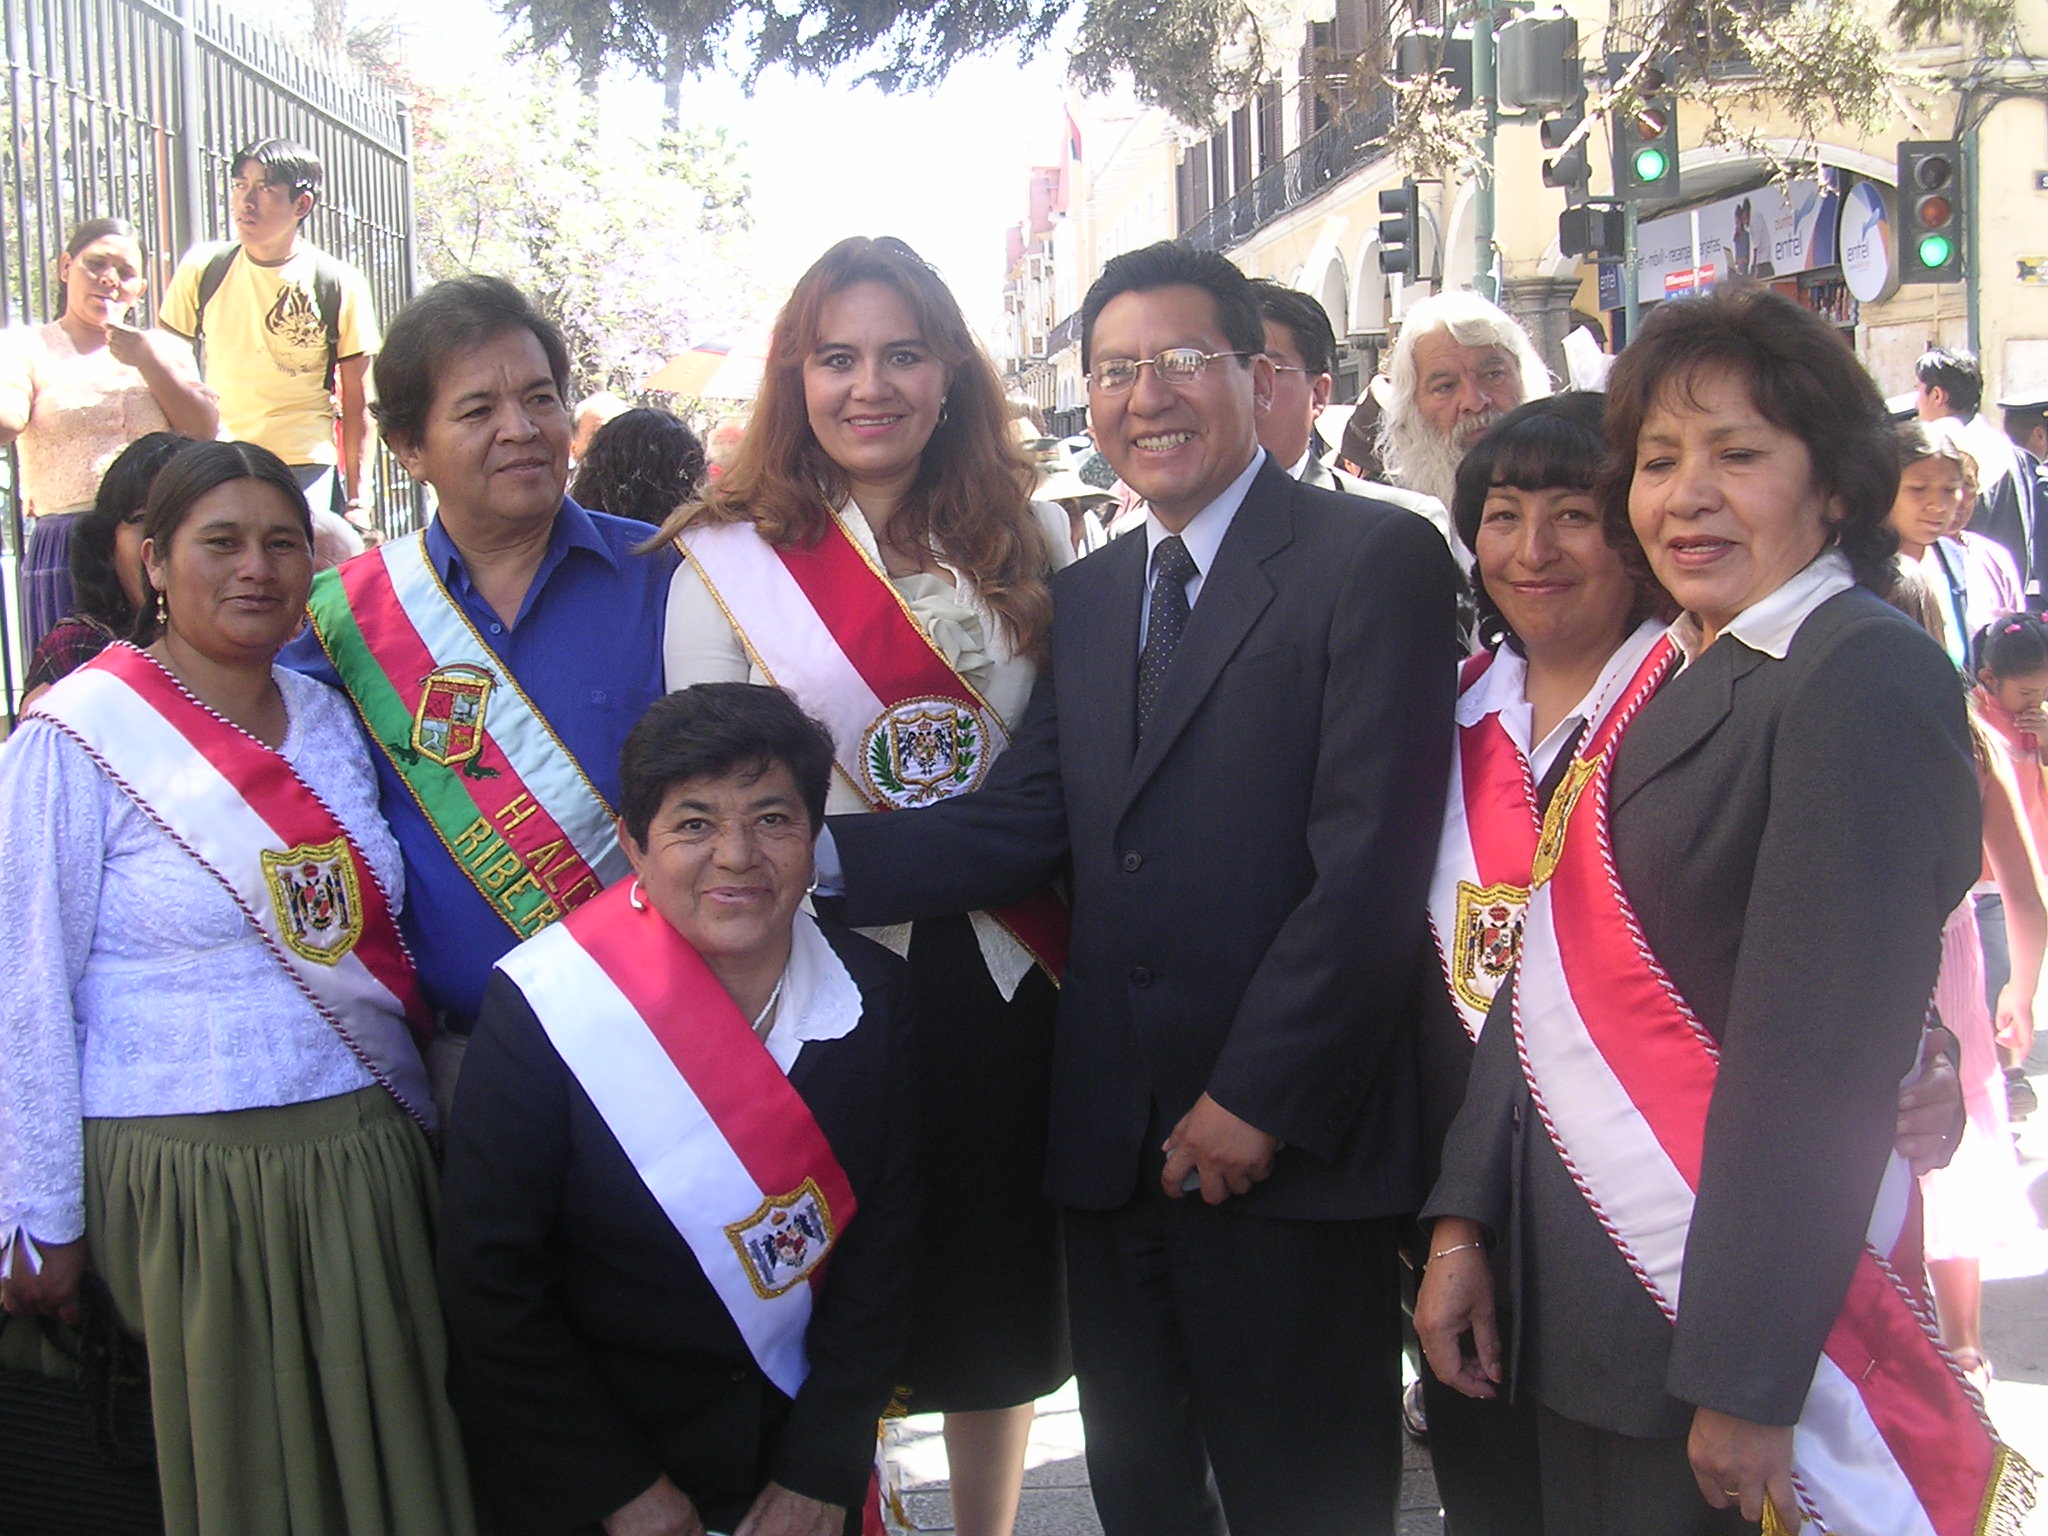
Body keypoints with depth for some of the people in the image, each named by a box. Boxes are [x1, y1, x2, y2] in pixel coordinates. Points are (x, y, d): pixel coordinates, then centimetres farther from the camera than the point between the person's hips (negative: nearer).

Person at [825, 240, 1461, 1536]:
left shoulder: (1374, 561, -8)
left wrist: (1260, 1099, -16)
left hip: (1286, 1139, -6)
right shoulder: (1086, 597, 14)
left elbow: (1372, 856, -15)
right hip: (1113, 1140, 6)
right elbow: (1022, 828, 3)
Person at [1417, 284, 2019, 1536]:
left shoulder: (1865, 682, -15)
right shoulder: (1668, 674, 10)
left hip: (1725, 1305, -7)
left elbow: (1826, 1055, -21)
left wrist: (1747, 1381, -21)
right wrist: (1465, 1220, 6)